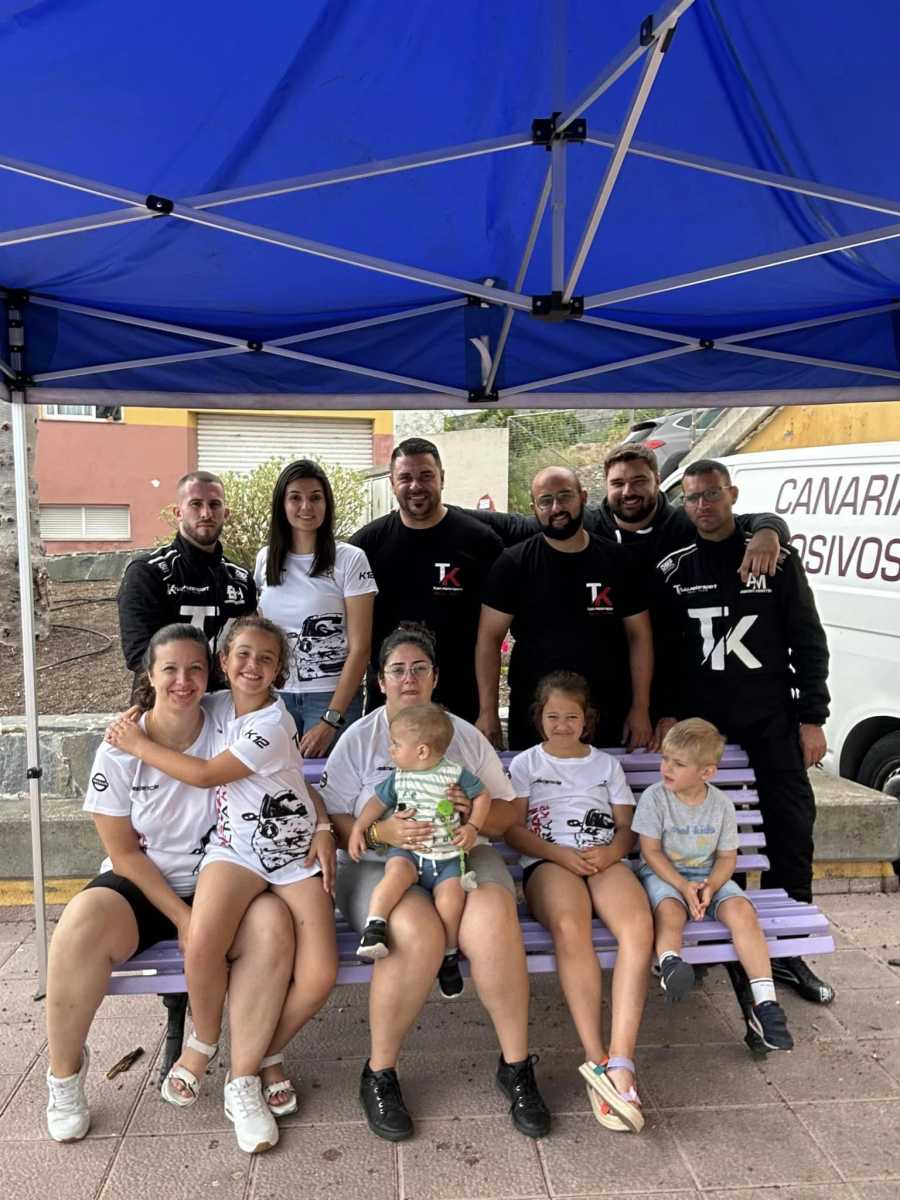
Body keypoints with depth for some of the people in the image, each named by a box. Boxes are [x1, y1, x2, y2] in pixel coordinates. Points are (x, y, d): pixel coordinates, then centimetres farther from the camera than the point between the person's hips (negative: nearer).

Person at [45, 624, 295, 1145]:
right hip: (138, 887, 0)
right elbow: (124, 853, -5)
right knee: (82, 928, -32)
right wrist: (182, 917, -13)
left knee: (273, 926, -30)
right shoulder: (120, 749, -6)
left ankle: (243, 1080, -11)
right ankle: (66, 1070, -2)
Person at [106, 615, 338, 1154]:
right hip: (235, 850, 3)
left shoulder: (275, 723, -12)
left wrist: (138, 744, -5)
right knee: (202, 945, -28)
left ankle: (256, 1061, 9)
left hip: (298, 854, -2)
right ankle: (204, 1041, 4)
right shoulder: (215, 706, 5)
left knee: (320, 976, -18)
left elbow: (206, 774, -15)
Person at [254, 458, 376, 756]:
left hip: (333, 697, -3)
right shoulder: (265, 559, 7)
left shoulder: (350, 560, -7)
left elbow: (360, 648, -10)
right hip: (274, 696, 4)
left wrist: (331, 720, -15)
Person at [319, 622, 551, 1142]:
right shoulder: (359, 739, 9)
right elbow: (335, 820, 1)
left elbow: (505, 815, 14)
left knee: (493, 922, -31)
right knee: (418, 934, -34)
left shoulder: (466, 735, 15)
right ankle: (380, 1074, -11)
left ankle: (517, 1065, -11)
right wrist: (383, 831, -18)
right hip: (381, 864, -2)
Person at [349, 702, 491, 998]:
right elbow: (378, 802, 20)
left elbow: (482, 795, 9)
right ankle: (374, 927, -36)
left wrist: (472, 827, -1)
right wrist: (358, 829, 11)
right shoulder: (398, 777, 9)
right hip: (408, 850, 1)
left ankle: (449, 955, 0)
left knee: (450, 899, -23)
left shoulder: (455, 773, 0)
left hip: (447, 855, -1)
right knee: (397, 870, -33)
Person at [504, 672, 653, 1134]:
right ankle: (597, 1061, -35)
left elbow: (627, 828, 17)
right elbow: (513, 829, 7)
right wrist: (561, 854, -10)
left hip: (605, 861, 2)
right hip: (548, 863, -2)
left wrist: (609, 852, -7)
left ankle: (619, 1064, -36)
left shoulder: (606, 764, 24)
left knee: (638, 926, -33)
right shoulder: (526, 763, 18)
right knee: (570, 927, -38)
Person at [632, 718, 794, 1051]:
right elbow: (652, 852, -10)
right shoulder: (654, 798, -10)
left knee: (742, 911, -24)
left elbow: (727, 856, 2)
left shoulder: (721, 804, -3)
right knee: (669, 910, -34)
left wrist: (710, 886, -18)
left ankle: (765, 1004, -26)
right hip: (663, 875, -1)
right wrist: (683, 887, -22)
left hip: (708, 876, 1)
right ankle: (670, 964, -60)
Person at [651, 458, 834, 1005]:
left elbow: (809, 642, 3)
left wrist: (812, 718, -2)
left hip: (772, 717, 0)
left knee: (792, 826, 1)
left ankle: (787, 949, 16)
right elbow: (660, 651, 8)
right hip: (699, 720, 1)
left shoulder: (776, 559, 2)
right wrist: (666, 713, -1)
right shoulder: (673, 569, 5)